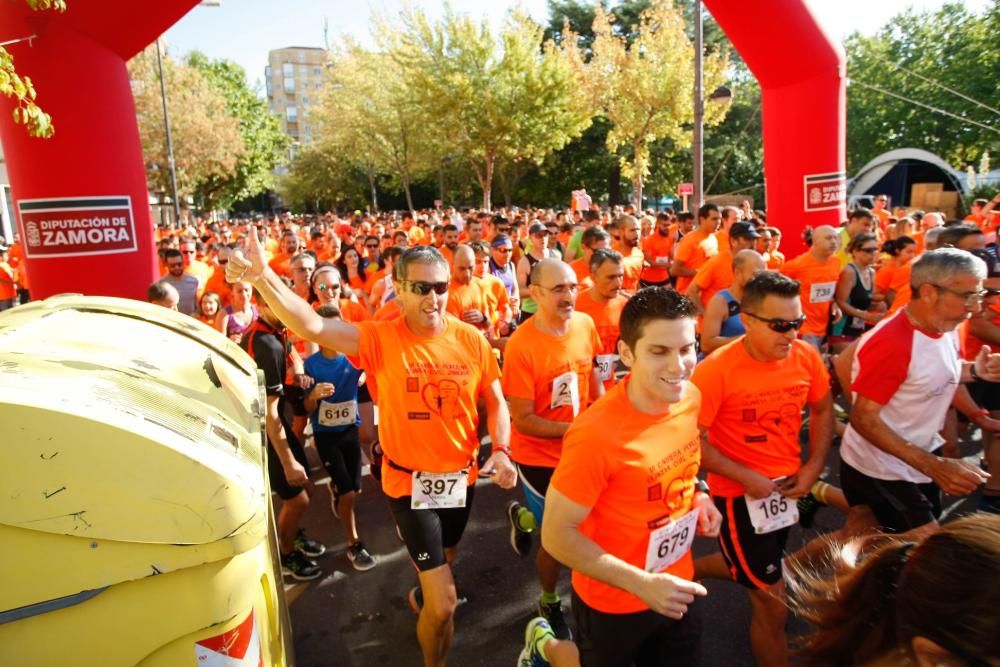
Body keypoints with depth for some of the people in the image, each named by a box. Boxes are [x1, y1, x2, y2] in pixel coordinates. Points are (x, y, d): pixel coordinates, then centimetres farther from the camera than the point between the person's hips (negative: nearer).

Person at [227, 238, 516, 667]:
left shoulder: (471, 340, -9)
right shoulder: (380, 338, -17)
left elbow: (495, 402, 1)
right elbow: (312, 327, -29)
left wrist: (501, 450, -14)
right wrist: (262, 277, -43)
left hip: (462, 476, 4)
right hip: (409, 482, -4)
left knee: (444, 561, 31)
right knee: (444, 604, -2)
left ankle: (423, 595, 66)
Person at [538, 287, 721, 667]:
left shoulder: (690, 397, -12)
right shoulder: (596, 433, -33)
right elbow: (557, 536, -25)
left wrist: (698, 494, -7)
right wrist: (642, 584, -28)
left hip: (678, 589, 6)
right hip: (613, 603, -5)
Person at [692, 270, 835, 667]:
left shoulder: (806, 358, -8)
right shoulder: (716, 370, -25)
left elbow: (822, 410, 10)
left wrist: (814, 467, -1)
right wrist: (747, 478, -21)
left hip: (788, 486, 6)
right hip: (739, 493, -6)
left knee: (752, 570, 27)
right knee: (774, 606, 4)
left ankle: (687, 571, 54)